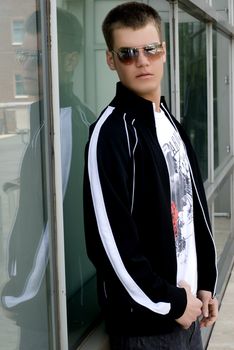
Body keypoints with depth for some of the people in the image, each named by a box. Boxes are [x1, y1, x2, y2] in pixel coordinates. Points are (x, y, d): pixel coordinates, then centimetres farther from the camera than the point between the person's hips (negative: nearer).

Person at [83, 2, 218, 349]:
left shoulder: (172, 123, 9)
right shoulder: (111, 131, -17)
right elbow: (110, 239, -22)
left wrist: (205, 283, 8)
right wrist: (169, 302, -15)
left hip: (186, 308, 7)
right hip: (144, 321, -7)